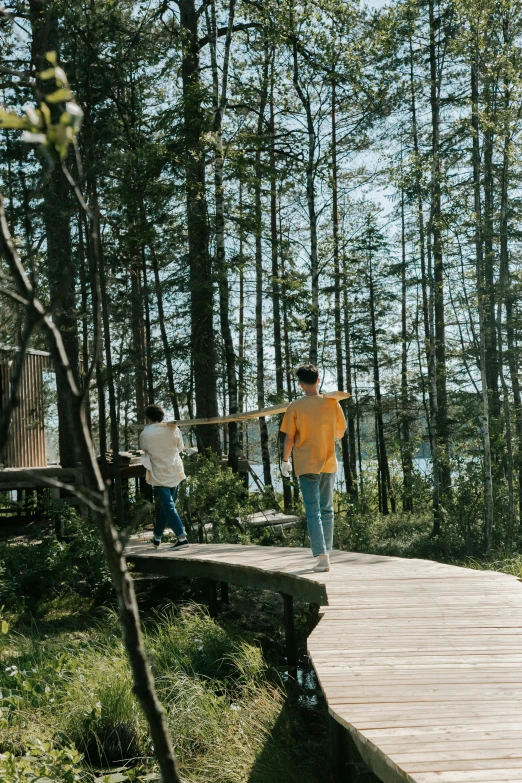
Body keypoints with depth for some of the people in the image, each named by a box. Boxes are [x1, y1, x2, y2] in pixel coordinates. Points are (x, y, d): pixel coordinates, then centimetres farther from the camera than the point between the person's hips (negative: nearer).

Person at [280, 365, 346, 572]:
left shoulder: (295, 407, -9)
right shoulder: (332, 403, -2)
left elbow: (289, 438, -6)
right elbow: (340, 432, 8)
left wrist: (285, 460, 8)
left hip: (307, 466, -3)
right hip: (329, 464, 3)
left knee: (313, 513, -1)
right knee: (327, 510, 16)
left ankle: (322, 557, -9)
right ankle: (326, 552, 22)